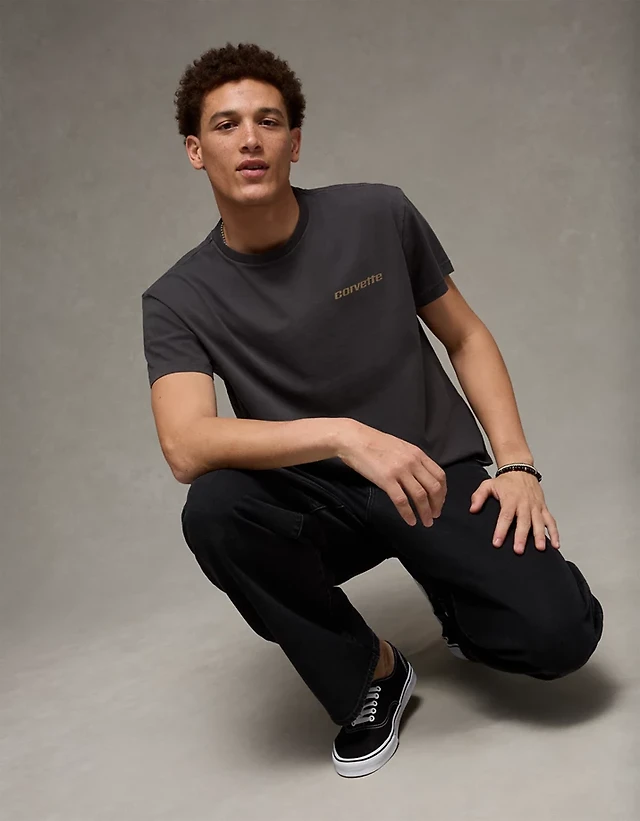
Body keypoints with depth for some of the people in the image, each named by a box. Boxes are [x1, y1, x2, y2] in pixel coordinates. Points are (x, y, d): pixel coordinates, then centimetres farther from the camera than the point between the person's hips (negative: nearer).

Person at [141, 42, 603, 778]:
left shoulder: (379, 216, -4)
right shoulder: (178, 301, -8)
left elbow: (466, 337, 6)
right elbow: (186, 447, -24)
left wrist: (516, 465, -6)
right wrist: (343, 435, -37)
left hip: (440, 476, 0)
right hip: (317, 503, 1)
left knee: (560, 633, -23)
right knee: (214, 511, -32)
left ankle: (459, 599, 15)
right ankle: (370, 670, -6)